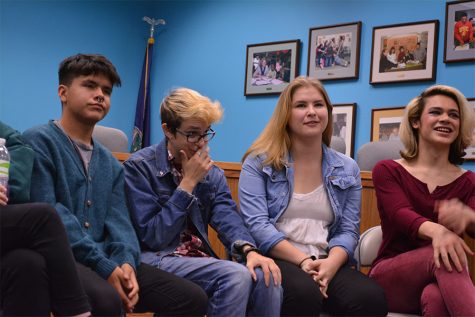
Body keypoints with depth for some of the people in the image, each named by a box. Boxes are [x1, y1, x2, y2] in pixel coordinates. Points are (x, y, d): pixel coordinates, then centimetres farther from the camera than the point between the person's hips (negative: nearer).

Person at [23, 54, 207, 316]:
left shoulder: (111, 164, 20)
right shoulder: (38, 141, -2)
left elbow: (119, 222, 9)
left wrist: (126, 262, -14)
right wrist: (104, 267, -18)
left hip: (107, 261, 7)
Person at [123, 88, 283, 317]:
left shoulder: (212, 173, 11)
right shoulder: (139, 167, -6)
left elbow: (227, 217, -4)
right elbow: (152, 237, -12)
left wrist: (249, 250, -26)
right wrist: (188, 183, -13)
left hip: (200, 260, 5)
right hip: (157, 259, -5)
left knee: (267, 279, -22)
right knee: (236, 275, -29)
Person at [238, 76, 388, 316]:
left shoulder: (348, 169, 13)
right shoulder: (259, 162, 3)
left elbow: (349, 231, 6)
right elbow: (256, 224, -7)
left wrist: (330, 263, -16)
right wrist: (303, 261, -19)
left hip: (327, 263, 3)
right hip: (276, 260, -3)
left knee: (372, 298, -27)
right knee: (305, 292, -36)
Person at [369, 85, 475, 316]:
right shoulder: (387, 171, 5)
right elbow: (401, 215, -16)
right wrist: (436, 230, -42)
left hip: (442, 282, 1)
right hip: (389, 279, -1)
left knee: (436, 298, -39)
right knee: (442, 254, -35)